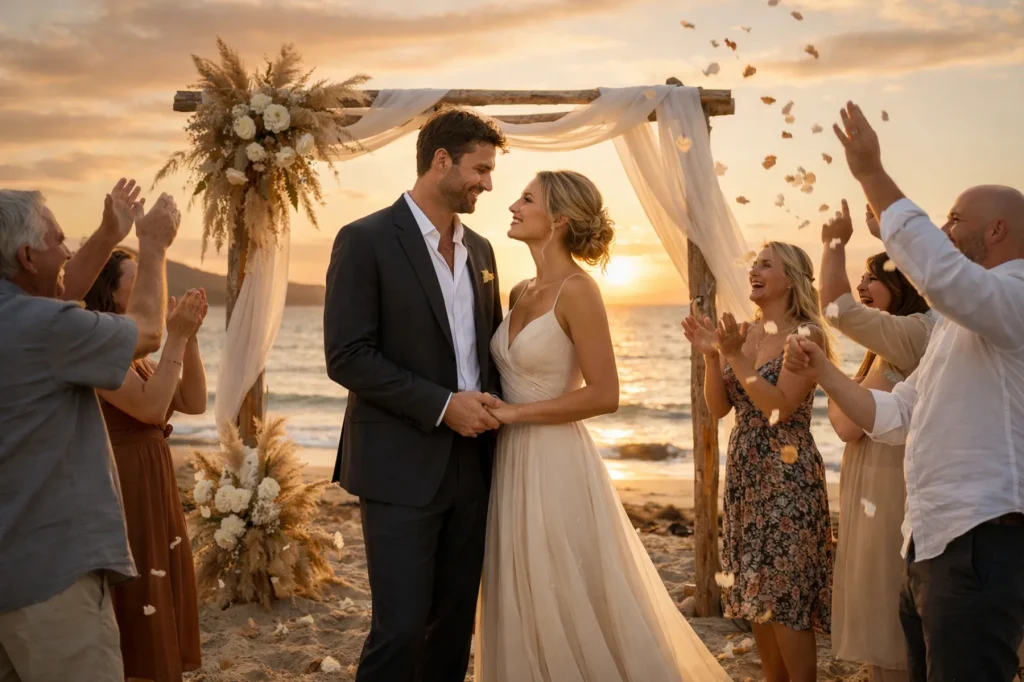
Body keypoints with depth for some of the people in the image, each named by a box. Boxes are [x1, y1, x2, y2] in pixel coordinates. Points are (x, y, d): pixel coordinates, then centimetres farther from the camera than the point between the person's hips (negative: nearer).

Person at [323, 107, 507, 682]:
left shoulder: (479, 249, 12)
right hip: (402, 468, -6)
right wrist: (442, 405, -18)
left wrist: (490, 402, 2)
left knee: (455, 623, 12)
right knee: (401, 628, -6)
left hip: (471, 466, 6)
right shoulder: (366, 241, -8)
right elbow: (347, 357, -14)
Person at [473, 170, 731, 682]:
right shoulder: (521, 293, 10)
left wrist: (512, 413, -14)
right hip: (513, 464, 8)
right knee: (525, 612, 14)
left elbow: (604, 395, -17)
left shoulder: (577, 290, -13)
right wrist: (492, 410, 2)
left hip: (557, 466, -8)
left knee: (572, 613, 3)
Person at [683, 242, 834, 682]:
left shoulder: (806, 335, -10)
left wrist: (737, 355, -20)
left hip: (788, 477, -7)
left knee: (785, 598, -4)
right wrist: (712, 355, -7)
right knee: (756, 596, 12)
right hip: (744, 473, 7)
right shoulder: (743, 334, 9)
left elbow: (780, 406, -19)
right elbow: (718, 408, 6)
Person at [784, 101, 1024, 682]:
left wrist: (873, 175, -26)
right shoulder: (956, 325, 22)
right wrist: (823, 373, 12)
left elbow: (938, 273, -32)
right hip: (932, 543, 10)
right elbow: (893, 418, 22)